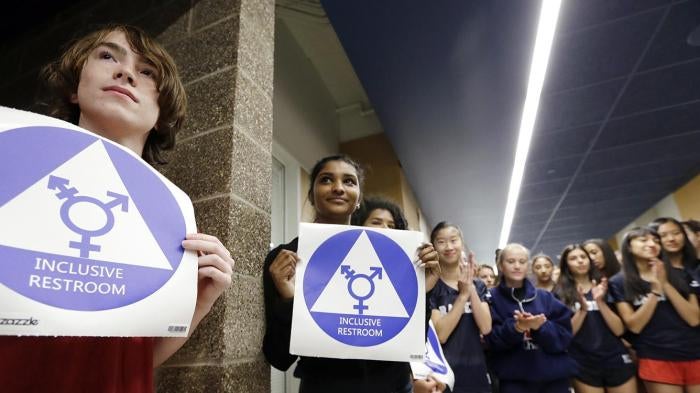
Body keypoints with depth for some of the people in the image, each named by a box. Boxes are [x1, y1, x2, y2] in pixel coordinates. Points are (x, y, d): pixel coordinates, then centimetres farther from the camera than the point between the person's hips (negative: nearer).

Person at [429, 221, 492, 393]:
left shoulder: (478, 285, 5)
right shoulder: (429, 286, -9)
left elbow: (486, 328, -7)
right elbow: (440, 335, -17)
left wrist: (471, 288, -16)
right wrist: (463, 295, -20)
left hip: (476, 372, 4)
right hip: (443, 373, -4)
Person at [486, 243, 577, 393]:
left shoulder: (545, 296, 8)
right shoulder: (492, 298, -2)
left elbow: (564, 336, 1)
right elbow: (492, 340, -10)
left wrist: (540, 327, -17)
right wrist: (516, 327, -26)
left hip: (554, 376, 3)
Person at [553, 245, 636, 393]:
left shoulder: (605, 287, 6)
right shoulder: (561, 294, 0)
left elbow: (619, 330, -3)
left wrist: (600, 301, -16)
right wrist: (582, 309, -19)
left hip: (616, 360, 2)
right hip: (583, 365, -1)